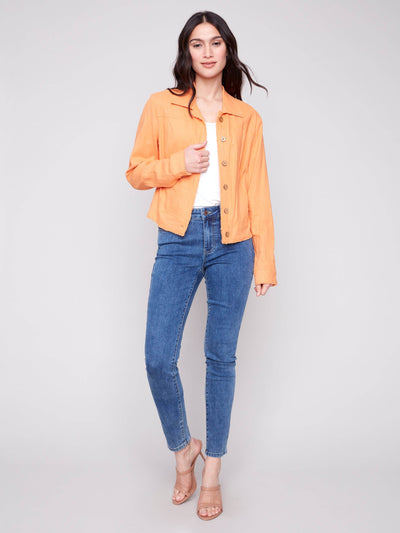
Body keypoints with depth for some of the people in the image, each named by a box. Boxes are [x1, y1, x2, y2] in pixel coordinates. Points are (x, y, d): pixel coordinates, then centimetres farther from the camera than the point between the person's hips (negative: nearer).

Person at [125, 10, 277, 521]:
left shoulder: (247, 117, 8)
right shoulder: (161, 106, 6)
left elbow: (257, 190, 6)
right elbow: (136, 172, 8)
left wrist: (265, 259, 2)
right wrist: (179, 164, -11)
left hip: (232, 242, 1)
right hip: (179, 240, 0)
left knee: (221, 357, 7)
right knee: (158, 358, -6)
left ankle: (212, 469, 23)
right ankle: (182, 448, 24)